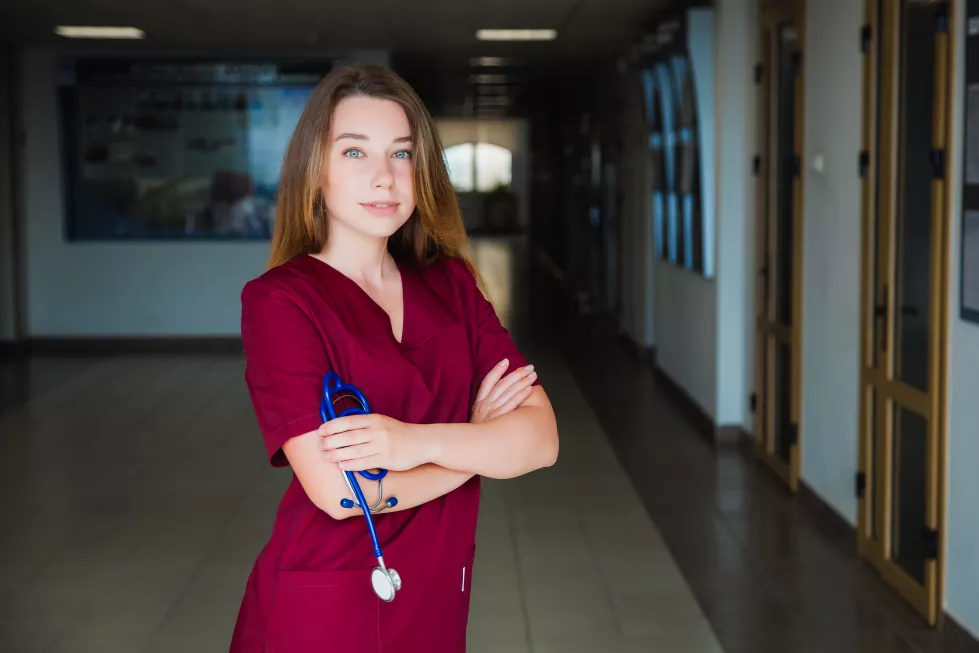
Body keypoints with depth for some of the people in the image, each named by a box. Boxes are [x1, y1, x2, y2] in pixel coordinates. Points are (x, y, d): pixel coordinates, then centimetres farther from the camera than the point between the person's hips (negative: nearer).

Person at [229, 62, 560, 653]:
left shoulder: (452, 285, 3)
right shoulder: (280, 300, -12)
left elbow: (540, 439, -7)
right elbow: (336, 488, -22)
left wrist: (422, 441, -24)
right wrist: (479, 437, -10)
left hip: (437, 605, 5)